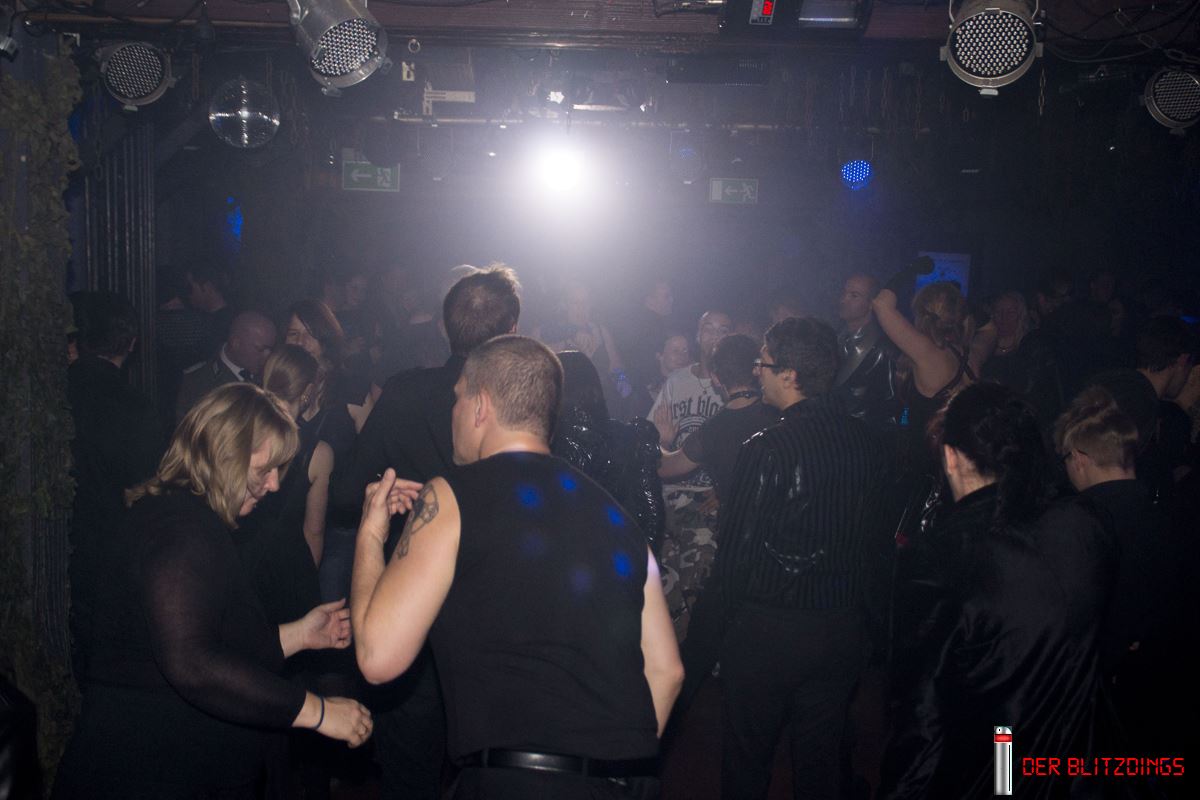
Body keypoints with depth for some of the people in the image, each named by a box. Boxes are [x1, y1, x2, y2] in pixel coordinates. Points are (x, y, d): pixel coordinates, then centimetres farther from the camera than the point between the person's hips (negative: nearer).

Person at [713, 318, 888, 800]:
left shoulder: (766, 449, -21)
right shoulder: (867, 442, -3)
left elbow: (736, 550, -16)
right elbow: (866, 530, 8)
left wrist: (734, 610, 2)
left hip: (768, 632, -5)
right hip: (843, 627, 6)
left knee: (747, 760, 13)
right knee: (821, 759, 19)